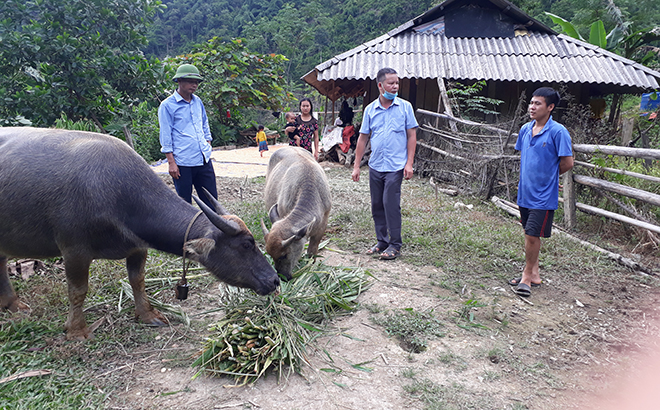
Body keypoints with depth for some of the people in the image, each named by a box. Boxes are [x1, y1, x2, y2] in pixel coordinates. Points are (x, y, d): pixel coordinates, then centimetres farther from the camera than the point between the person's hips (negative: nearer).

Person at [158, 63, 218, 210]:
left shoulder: (198, 102, 13)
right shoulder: (167, 105, -4)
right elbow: (165, 137, -6)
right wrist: (171, 163, -10)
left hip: (204, 161, 6)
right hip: (182, 164, -5)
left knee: (211, 200, 9)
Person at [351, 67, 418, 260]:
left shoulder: (405, 107, 0)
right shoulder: (370, 109, 6)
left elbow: (412, 135, 1)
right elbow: (363, 137, 9)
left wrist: (409, 163, -7)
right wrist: (356, 166, 7)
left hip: (395, 166, -4)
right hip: (375, 166, 4)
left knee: (391, 204, -6)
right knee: (377, 206, 9)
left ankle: (395, 245, 6)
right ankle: (382, 242, 23)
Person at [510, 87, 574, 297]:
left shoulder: (558, 132, -13)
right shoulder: (525, 129, 7)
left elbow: (567, 162, -9)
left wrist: (546, 176, 3)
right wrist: (529, 176, 10)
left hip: (543, 195, -7)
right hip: (525, 191, 7)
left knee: (532, 234, -5)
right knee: (530, 234, 15)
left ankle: (527, 276, 11)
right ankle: (534, 274, 28)